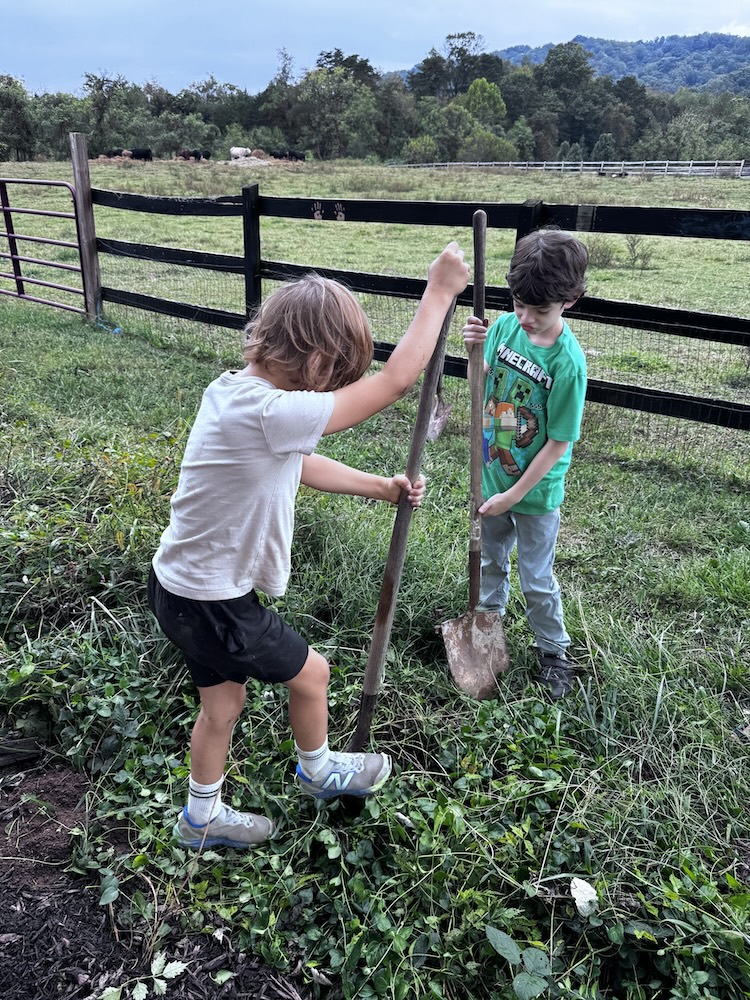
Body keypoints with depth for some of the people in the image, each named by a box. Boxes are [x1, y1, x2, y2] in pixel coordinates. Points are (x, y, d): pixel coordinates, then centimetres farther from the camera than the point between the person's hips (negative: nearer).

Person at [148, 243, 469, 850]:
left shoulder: (234, 390, -2)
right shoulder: (273, 414, -33)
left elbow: (303, 466, 13)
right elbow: (397, 380, -28)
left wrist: (381, 488, 13)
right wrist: (439, 291, -18)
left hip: (183, 582, 8)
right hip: (210, 602, -8)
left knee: (223, 700, 24)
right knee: (310, 672, 15)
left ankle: (202, 819, 47)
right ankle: (318, 773, 45)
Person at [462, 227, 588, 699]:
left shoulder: (567, 361, -27)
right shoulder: (505, 326, -10)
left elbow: (558, 444, -22)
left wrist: (514, 495, -18)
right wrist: (475, 348, -17)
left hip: (536, 492, -5)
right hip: (491, 475, 5)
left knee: (537, 580, 12)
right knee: (490, 561, 25)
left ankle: (554, 651, 36)